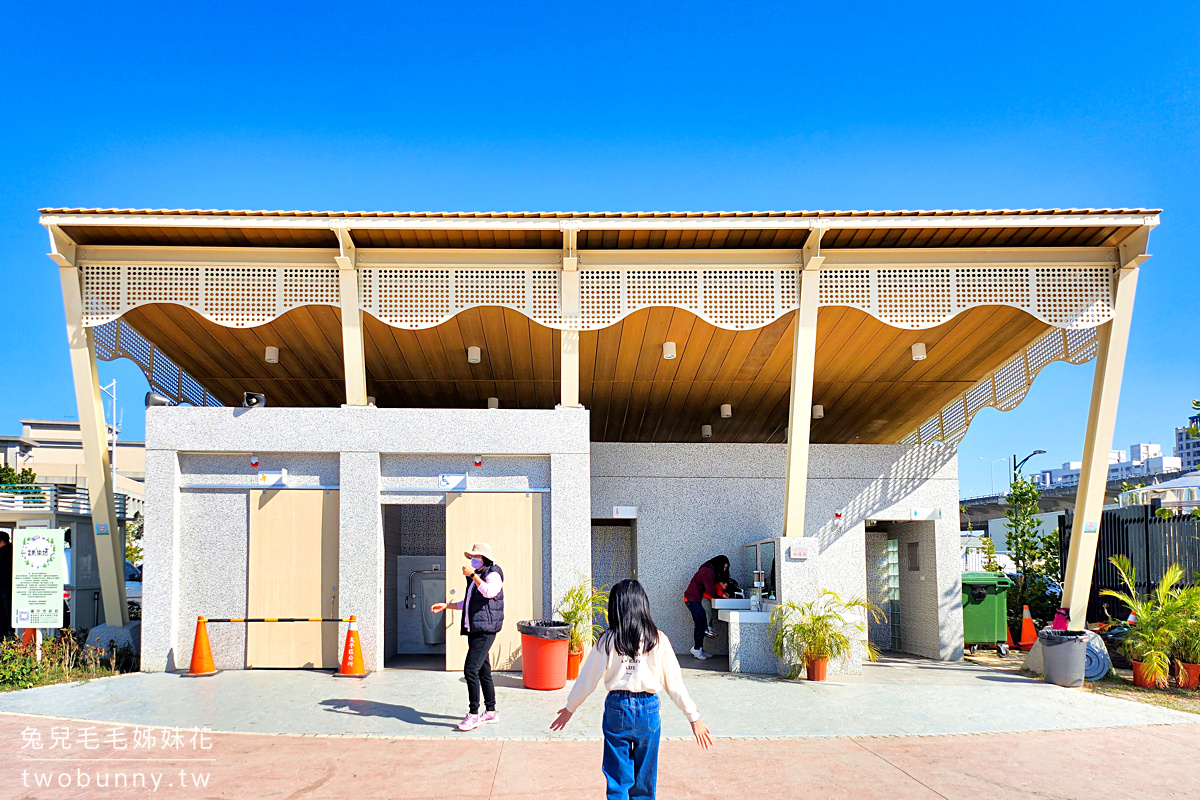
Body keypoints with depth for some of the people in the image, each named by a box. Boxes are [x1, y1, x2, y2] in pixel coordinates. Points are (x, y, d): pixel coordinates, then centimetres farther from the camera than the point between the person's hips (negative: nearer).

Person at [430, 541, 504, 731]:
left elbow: (489, 592, -31)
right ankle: (491, 712, 21)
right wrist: (446, 605, 28)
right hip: (474, 630, 9)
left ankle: (473, 714, -10)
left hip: (485, 630, -9)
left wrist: (473, 575, -23)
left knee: (471, 669, -15)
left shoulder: (493, 574, -8)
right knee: (483, 671, 13)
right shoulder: (476, 577, 20)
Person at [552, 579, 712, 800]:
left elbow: (587, 679, 2)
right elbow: (674, 683, -1)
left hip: (617, 708, -1)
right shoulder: (658, 639, -3)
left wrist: (569, 708, 17)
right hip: (648, 709, 1)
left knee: (617, 776, 8)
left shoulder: (608, 640, -4)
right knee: (644, 781, 15)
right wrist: (693, 717, 9)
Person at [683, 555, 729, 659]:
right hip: (693, 599, -10)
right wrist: (721, 594, -7)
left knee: (699, 625, 10)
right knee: (703, 623, -10)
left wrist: (720, 585, 0)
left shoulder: (710, 570, 15)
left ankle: (699, 651, 12)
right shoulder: (708, 571, -17)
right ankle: (697, 648, -8)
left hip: (692, 599, 10)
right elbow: (710, 590, -21)